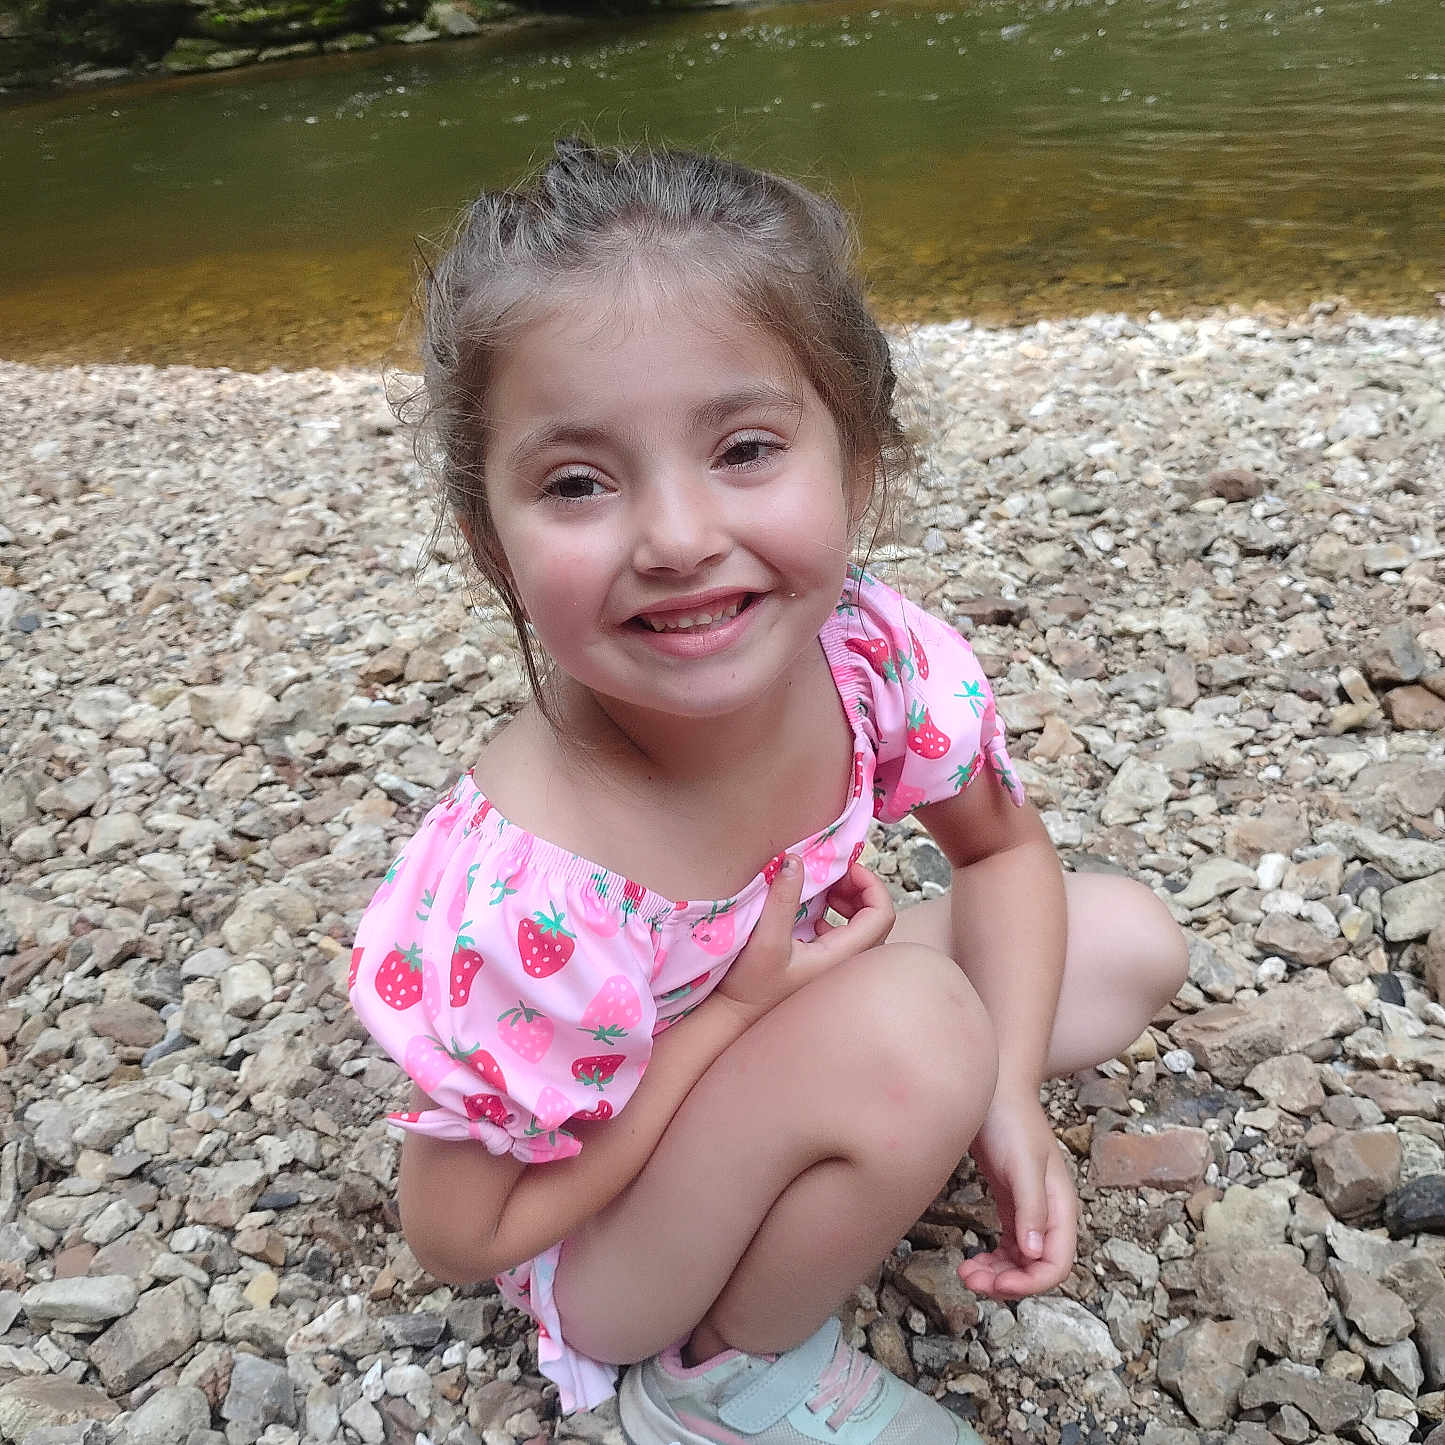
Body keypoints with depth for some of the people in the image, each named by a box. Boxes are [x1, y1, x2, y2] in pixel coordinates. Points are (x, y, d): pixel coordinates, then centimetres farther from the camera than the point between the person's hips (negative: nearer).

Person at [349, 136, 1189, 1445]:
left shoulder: (874, 654, -24)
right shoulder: (516, 893, -37)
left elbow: (1005, 854, -4)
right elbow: (459, 1237, -21)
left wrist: (1007, 1095, -19)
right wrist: (731, 1013, -30)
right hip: (580, 1232, -5)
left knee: (1130, 941, 3)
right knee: (909, 1029, -33)